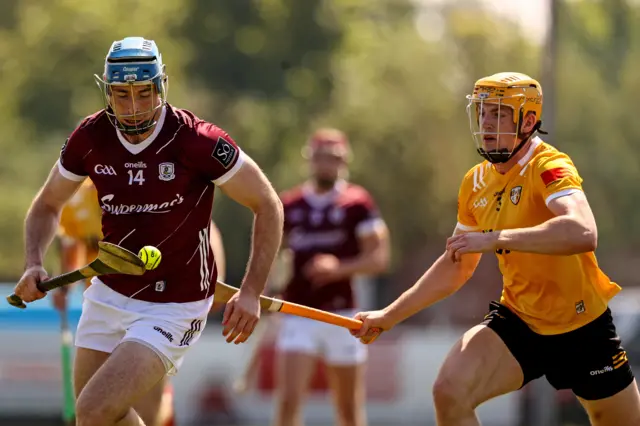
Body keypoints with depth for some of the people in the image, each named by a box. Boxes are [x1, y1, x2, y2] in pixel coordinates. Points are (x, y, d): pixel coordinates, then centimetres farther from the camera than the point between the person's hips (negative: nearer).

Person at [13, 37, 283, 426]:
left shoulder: (198, 142, -21)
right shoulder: (90, 138, -6)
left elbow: (267, 206, -10)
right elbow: (48, 204, 11)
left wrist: (251, 292, -17)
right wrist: (34, 264, -8)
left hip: (173, 309, -6)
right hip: (108, 294, 6)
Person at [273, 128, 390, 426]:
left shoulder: (357, 203, 0)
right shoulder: (289, 205, 9)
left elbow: (379, 257, -6)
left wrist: (340, 268, -21)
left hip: (342, 315, -1)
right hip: (298, 316, 1)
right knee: (288, 402, -13)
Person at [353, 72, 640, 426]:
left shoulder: (549, 168, -19)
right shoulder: (476, 184, 3)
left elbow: (583, 234, -40)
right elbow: (455, 269, 17)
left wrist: (495, 239, -40)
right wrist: (389, 316, 14)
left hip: (583, 329, -5)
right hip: (518, 321, 5)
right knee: (450, 392, -20)